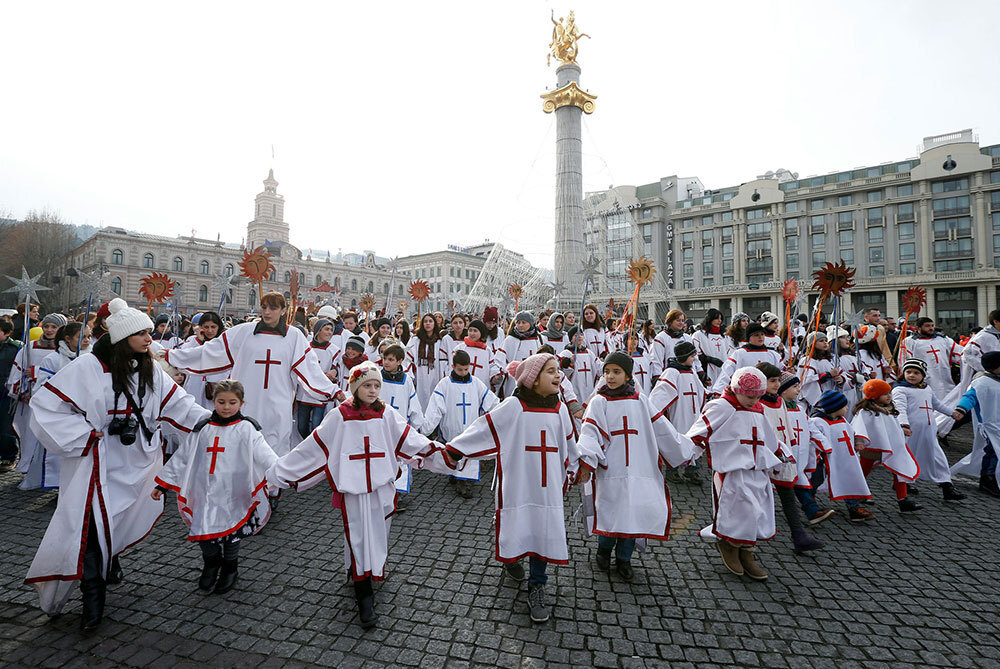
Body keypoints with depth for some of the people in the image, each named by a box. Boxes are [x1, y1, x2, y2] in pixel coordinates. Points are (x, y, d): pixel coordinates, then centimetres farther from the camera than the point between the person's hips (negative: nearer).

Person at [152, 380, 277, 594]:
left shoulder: (246, 429, -7)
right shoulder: (202, 429, 5)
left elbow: (264, 454, -17)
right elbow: (181, 458, 14)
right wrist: (162, 484, 13)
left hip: (233, 494, -3)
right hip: (206, 493, 3)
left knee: (231, 532, 9)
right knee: (203, 532, 5)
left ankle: (230, 568, 38)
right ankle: (211, 563, 37)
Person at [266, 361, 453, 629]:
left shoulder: (387, 415, 1)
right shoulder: (339, 416, -4)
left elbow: (411, 441, -1)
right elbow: (313, 447, 1)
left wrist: (440, 456, -9)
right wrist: (280, 471, 2)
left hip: (382, 487, 2)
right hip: (353, 489, -2)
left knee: (378, 534, 12)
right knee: (359, 538, -1)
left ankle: (375, 571, 38)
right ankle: (364, 597, 10)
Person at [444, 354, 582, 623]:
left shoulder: (559, 409, 2)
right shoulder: (514, 406, -13)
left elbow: (568, 442, 17)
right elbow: (484, 428, -13)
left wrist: (576, 468, 28)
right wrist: (452, 450, -14)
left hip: (548, 484, 3)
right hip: (518, 481, -3)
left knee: (544, 529, 4)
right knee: (516, 527, 8)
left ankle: (537, 586, 24)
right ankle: (511, 558, 44)